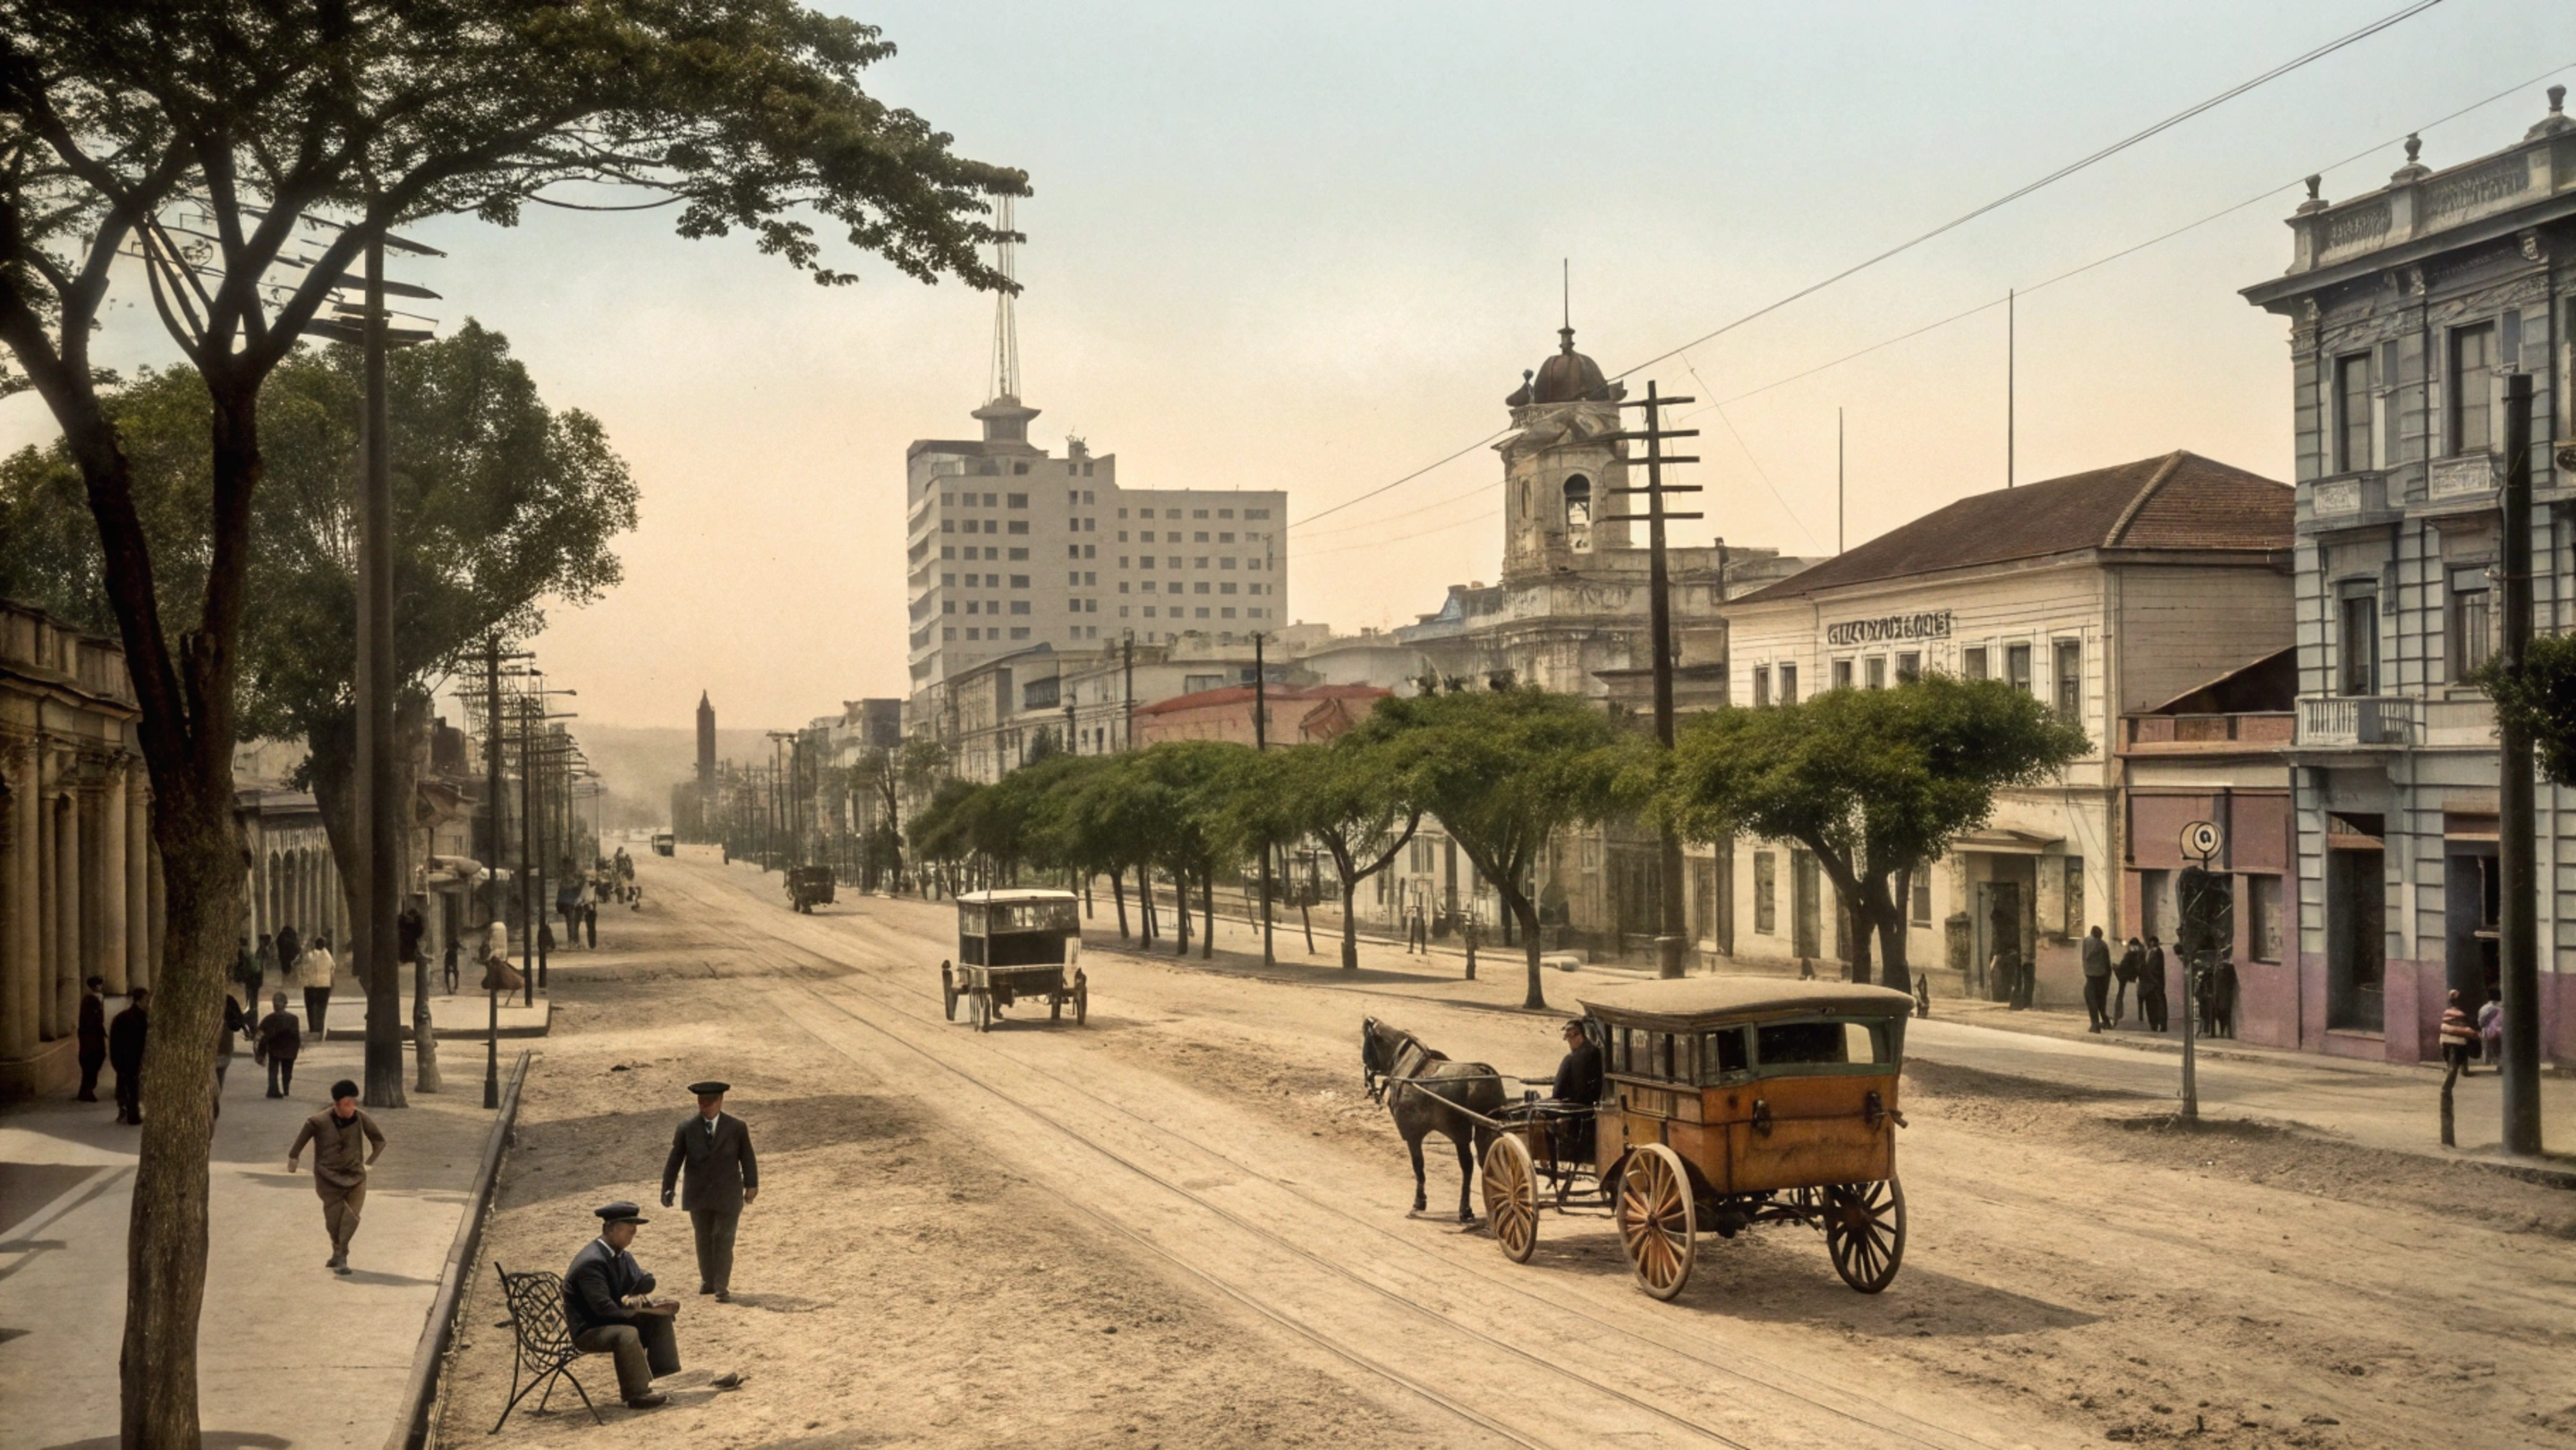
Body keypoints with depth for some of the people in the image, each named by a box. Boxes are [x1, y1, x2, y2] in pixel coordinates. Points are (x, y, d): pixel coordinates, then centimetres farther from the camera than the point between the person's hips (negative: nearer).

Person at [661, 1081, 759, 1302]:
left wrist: (751, 1185, 3)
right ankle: (708, 1281, 28)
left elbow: (747, 1157, 2)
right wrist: (667, 1188, -3)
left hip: (727, 1194, -2)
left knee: (723, 1240, -4)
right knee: (704, 1239, 13)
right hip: (698, 1193, 2)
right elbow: (674, 1159, 0)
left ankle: (722, 1288, -1)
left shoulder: (736, 1127, -5)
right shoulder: (687, 1127, -3)